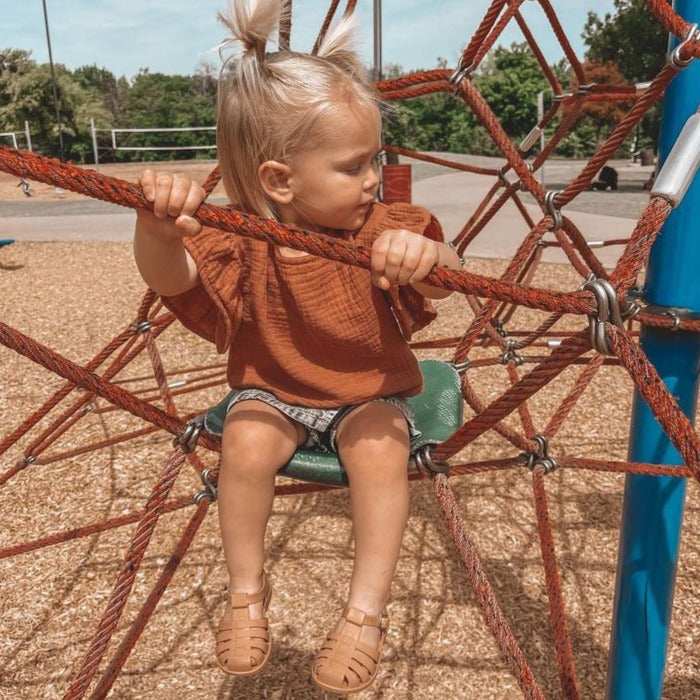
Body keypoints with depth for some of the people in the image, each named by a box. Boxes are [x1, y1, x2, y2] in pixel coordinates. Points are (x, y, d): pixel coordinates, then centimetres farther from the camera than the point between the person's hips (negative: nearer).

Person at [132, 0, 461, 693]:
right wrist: (155, 226, -47)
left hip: (370, 394, 0)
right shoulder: (241, 239, -13)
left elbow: (448, 275, -25)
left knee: (379, 449, -29)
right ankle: (246, 592, -2)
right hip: (272, 391, 1)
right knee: (246, 440, -27)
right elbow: (170, 275, -25)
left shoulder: (382, 229, -12)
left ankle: (365, 610, -9)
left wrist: (426, 254, -49)